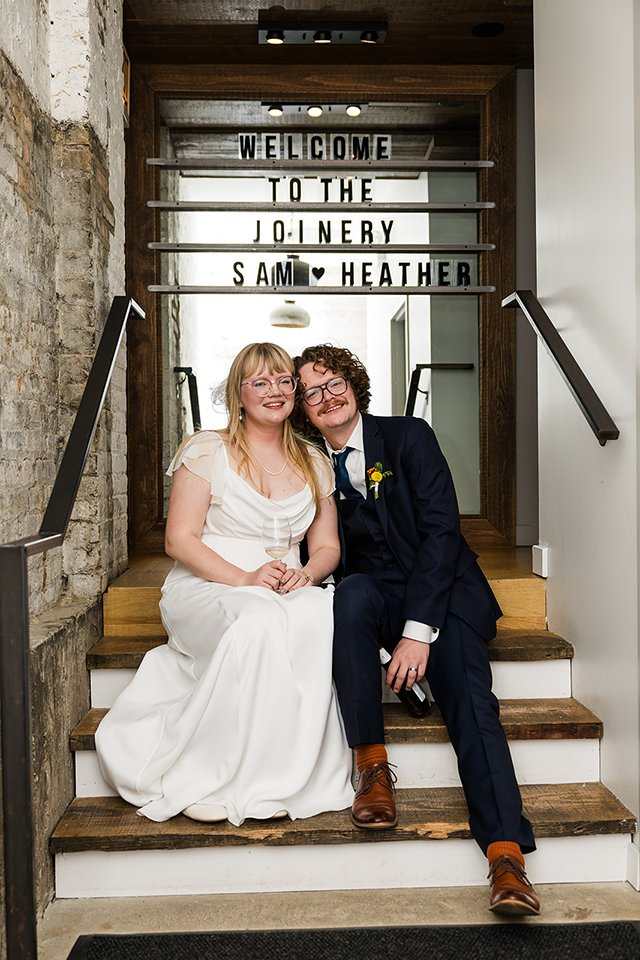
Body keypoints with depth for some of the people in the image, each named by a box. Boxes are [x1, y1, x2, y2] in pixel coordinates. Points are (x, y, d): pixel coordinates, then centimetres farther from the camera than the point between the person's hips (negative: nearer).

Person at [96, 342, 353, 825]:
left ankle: (299, 777, -22)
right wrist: (244, 579, -18)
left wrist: (307, 573, -9)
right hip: (206, 589, -3)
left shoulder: (313, 462, 15)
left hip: (288, 592, 4)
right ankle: (212, 779, -23)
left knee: (323, 613, -33)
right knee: (259, 622, -38)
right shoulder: (208, 450, 2)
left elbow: (327, 546, 15)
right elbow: (180, 539, -5)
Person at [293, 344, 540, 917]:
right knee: (351, 592, -33)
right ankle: (372, 766, -26)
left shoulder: (409, 437, -3)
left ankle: (507, 855, -31)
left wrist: (419, 631, -21)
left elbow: (441, 529, -12)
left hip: (441, 591, -2)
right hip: (373, 594, 2)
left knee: (469, 699, -26)